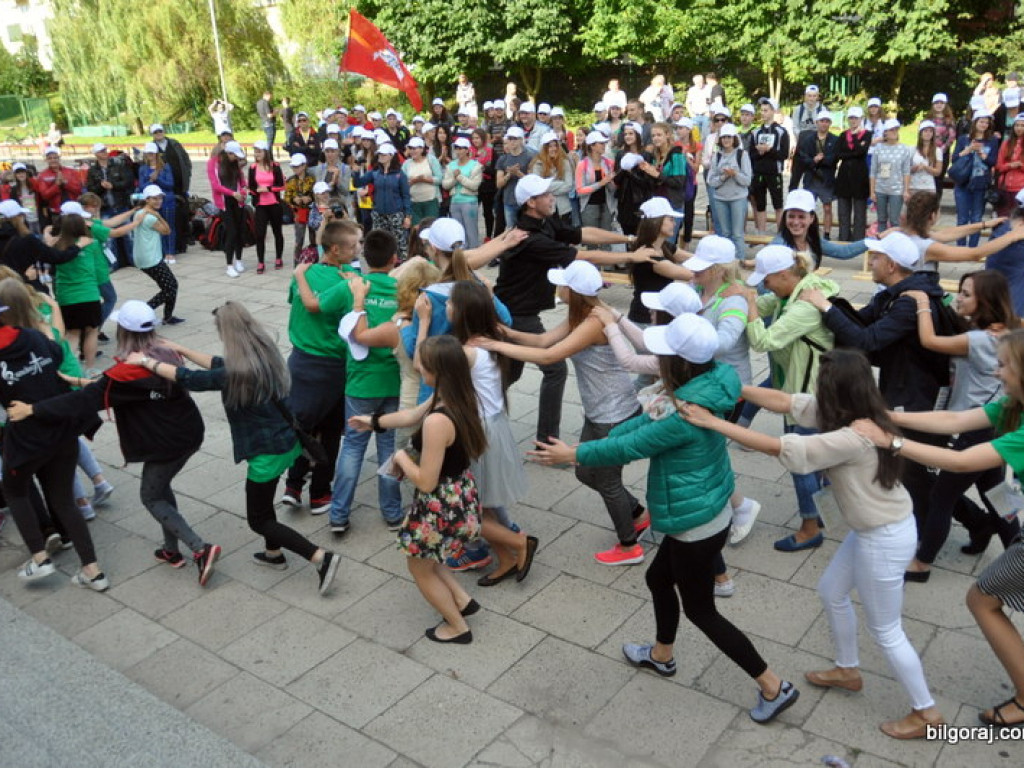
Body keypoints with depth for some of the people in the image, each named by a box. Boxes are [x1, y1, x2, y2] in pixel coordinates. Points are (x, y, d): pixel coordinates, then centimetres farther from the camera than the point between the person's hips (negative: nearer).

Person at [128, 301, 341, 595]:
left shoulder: (240, 372, -27)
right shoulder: (263, 354, -1)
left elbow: (189, 379, -18)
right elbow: (220, 364, 15)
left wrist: (146, 361, -6)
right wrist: (183, 351, 19)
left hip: (268, 452, -9)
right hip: (285, 441, 9)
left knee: (258, 520, 5)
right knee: (262, 499, 29)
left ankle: (321, 558, -3)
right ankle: (273, 553, 46)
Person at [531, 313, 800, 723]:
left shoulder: (684, 416, -32)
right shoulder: (703, 389, -5)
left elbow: (629, 448, -21)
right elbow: (649, 419, 4)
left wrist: (574, 454, -7)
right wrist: (591, 445, 2)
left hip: (696, 527, -9)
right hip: (706, 517, 9)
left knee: (700, 611, 10)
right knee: (659, 579, 27)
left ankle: (774, 687, 22)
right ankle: (661, 655, 50)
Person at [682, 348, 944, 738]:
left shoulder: (852, 440, -34)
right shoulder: (846, 413, -7)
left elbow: (776, 447, -34)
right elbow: (784, 401, -5)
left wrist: (713, 423, -31)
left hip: (885, 539, -9)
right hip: (873, 528, 9)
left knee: (885, 631, 10)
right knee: (831, 592, 25)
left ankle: (926, 712, 30)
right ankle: (847, 670, 46)